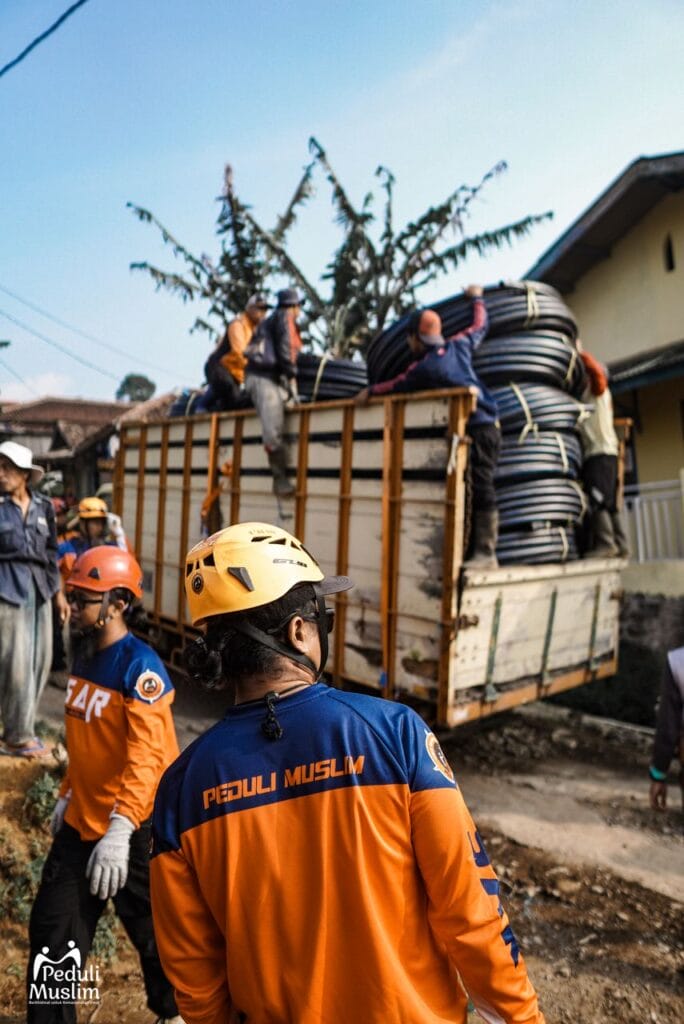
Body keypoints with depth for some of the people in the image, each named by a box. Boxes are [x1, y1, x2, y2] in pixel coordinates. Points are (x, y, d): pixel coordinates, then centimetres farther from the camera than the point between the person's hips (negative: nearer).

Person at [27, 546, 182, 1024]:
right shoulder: (84, 653, 4)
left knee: (152, 931, 14)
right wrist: (68, 794, 18)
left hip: (130, 828, -7)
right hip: (81, 820, 7)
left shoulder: (140, 666, -23)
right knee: (52, 930, 15)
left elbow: (148, 757, -29)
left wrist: (119, 831, -34)